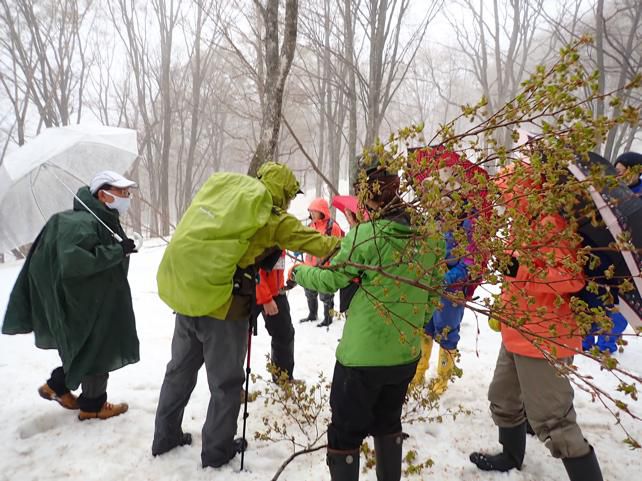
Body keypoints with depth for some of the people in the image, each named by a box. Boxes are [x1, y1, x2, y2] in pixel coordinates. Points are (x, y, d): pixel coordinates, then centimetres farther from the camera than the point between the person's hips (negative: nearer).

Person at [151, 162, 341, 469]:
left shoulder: (219, 186, 7)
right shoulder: (271, 218, -8)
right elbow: (311, 240, -1)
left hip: (182, 291, 6)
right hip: (221, 304, -6)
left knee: (180, 370, 23)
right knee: (225, 382, 13)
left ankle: (165, 437, 38)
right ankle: (217, 451, 27)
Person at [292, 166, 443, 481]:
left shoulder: (366, 234, -19)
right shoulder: (429, 235, -1)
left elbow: (330, 280, -8)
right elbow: (433, 293, 8)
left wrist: (299, 272, 11)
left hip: (362, 354, -6)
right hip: (406, 354, 6)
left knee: (345, 432, 12)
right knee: (387, 423, 27)